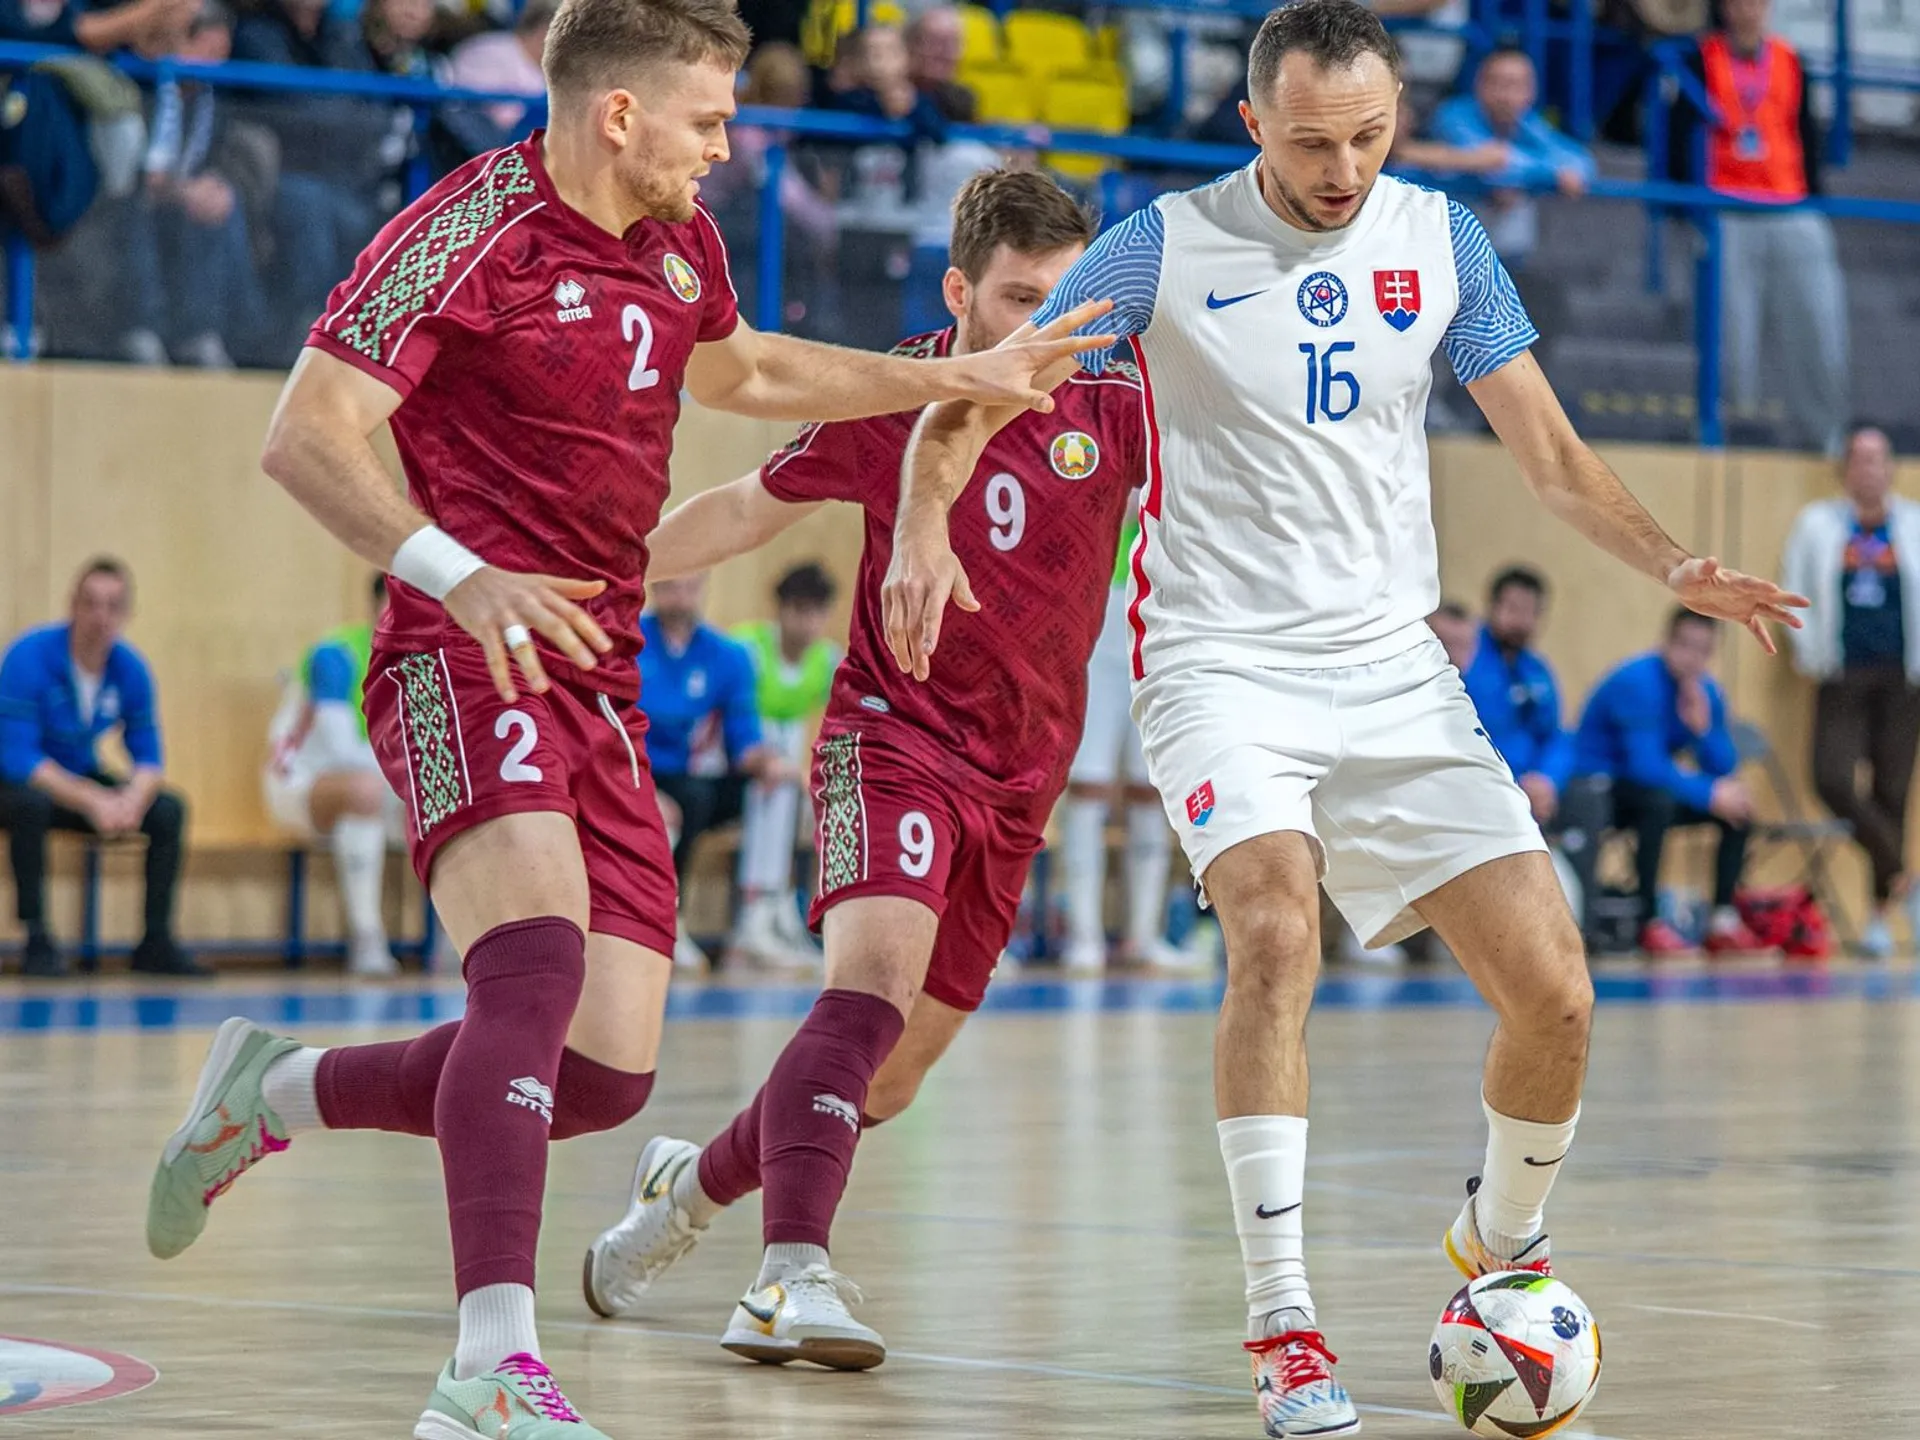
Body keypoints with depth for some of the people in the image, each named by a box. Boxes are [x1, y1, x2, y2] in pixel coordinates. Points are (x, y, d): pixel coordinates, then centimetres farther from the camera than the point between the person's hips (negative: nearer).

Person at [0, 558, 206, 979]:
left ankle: (156, 941, -4)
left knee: (168, 809, -13)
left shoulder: (130, 668, -7)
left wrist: (133, 797, -28)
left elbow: (147, 758, -3)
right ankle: (37, 940, -27)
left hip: (81, 781, 5)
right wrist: (91, 801, -36)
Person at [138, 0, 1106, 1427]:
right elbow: (307, 432, -15)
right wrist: (457, 574, -30)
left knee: (607, 1073, 1)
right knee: (538, 961, -30)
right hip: (469, 662, -8)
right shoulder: (471, 232, -10)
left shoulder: (678, 241, 14)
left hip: (601, 687, 8)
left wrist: (959, 380, 35)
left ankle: (275, 1091, 23)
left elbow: (739, 371, 36)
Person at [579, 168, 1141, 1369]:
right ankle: (792, 1279, -38)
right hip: (895, 735, -4)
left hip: (1021, 776, 4)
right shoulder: (892, 401, -6)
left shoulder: (1112, 411, -3)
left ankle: (694, 1183, 34)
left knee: (888, 1082, 9)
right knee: (875, 977, -30)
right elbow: (752, 509, 7)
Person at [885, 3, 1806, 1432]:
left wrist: (1674, 564, -7)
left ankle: (1501, 1244, 22)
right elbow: (971, 398, -3)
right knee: (1278, 931, -30)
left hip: (1393, 669, 4)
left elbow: (1553, 456, 10)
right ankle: (1283, 1325, -26)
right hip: (1221, 661, -4)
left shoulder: (1442, 241, 5)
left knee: (1553, 988, -7)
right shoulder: (1168, 247, -4)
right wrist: (925, 529, -22)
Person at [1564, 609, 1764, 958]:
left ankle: (1724, 919, -7)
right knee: (1659, 800, -36)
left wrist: (1702, 728, -19)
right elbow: (1645, 764, -29)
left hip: (1646, 787, 8)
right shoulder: (1638, 683, -21)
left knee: (1738, 804, -5)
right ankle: (1650, 923, -30)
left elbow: (1725, 769, -1)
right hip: (1595, 790, -8)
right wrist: (1708, 794, -30)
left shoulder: (1705, 693, 2)